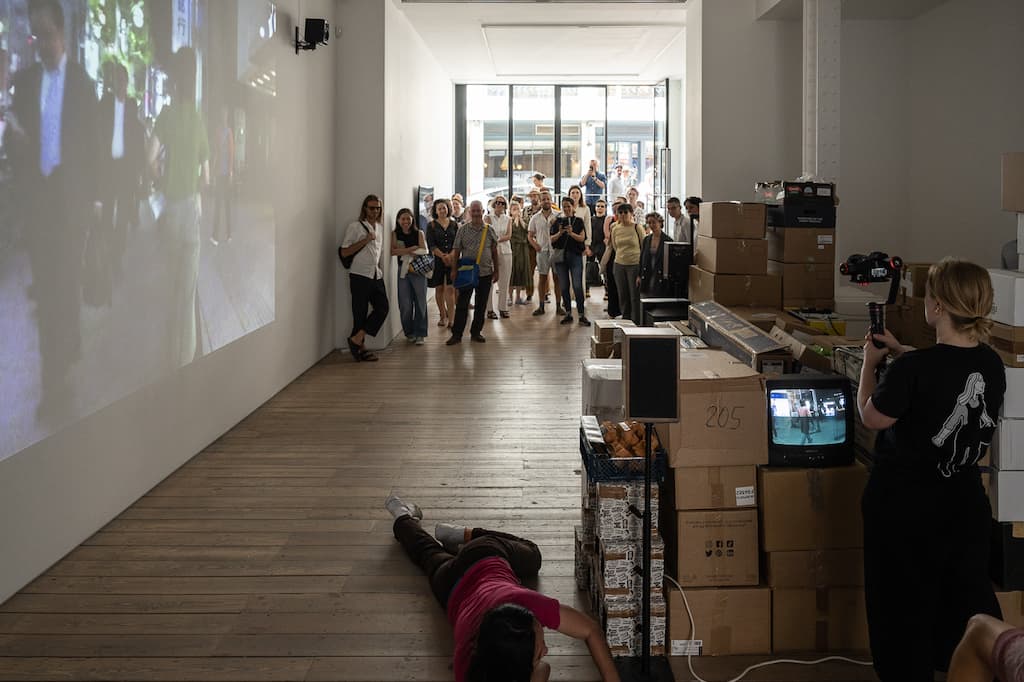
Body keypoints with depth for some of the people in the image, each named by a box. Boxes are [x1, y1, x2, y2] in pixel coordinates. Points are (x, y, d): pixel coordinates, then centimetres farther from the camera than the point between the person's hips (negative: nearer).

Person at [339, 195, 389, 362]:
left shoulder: (380, 228, 16)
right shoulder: (355, 226, -5)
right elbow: (344, 252, -8)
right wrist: (365, 240, -15)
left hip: (377, 276, 6)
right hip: (360, 276, -6)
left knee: (382, 308, -4)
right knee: (360, 313, -2)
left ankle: (357, 339, 0)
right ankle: (360, 347, 8)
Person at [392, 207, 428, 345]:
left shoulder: (419, 233, 5)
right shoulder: (395, 234, 5)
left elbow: (424, 251, -4)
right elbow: (393, 251, -10)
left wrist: (404, 251, -12)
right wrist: (412, 249, -13)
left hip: (418, 271, 0)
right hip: (403, 272, 0)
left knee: (420, 303, -2)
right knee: (405, 304, -1)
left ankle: (420, 334, 3)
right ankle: (409, 332, 14)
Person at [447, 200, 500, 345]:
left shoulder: (490, 230, 5)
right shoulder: (463, 230, 1)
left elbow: (494, 251, 10)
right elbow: (456, 251, 2)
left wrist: (496, 270, 8)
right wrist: (454, 270, -3)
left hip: (486, 273, 2)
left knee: (481, 305, 8)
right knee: (462, 305, -2)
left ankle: (476, 332, 19)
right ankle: (456, 334, 2)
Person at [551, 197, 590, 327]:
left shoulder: (578, 221, 4)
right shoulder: (558, 221, 10)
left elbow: (582, 238, -5)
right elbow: (552, 239, 4)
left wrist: (571, 233, -21)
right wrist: (560, 233, -14)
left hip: (575, 255, -3)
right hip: (560, 256, 3)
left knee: (577, 286, -10)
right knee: (564, 286, 5)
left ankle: (582, 315, -7)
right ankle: (568, 314, 14)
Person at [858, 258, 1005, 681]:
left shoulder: (913, 369, -27)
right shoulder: (991, 365, -7)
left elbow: (872, 417, -11)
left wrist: (870, 364, 2)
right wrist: (900, 352, 19)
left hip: (906, 508, -5)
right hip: (965, 503, 6)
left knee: (904, 605, 12)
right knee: (969, 598, 20)